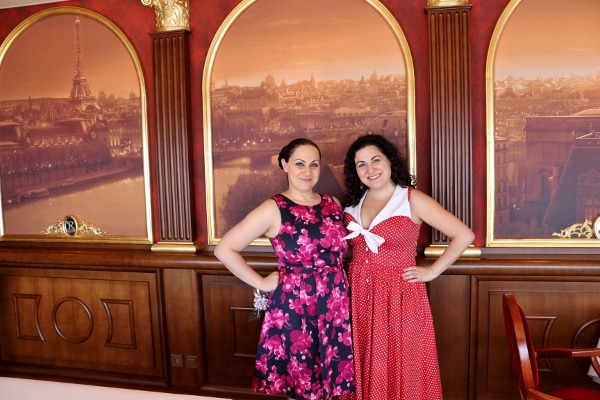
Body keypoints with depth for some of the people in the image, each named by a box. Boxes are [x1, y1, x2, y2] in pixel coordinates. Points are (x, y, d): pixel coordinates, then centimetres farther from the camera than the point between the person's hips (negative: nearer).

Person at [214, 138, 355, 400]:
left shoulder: (333, 203, 7)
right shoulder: (274, 209, -9)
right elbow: (224, 249, -11)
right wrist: (261, 283, -9)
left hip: (336, 303, 5)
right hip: (295, 305, -4)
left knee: (332, 378, 14)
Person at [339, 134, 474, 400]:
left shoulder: (413, 200, -7)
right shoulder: (352, 203, 7)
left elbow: (464, 235, -8)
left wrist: (431, 272, -8)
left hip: (398, 297, -4)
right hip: (358, 297, 4)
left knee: (399, 370, 5)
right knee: (365, 370, 12)